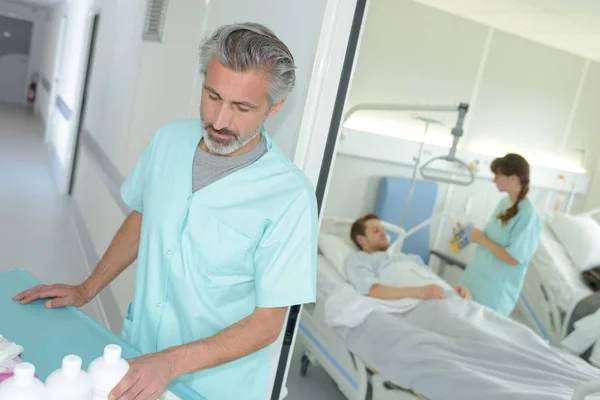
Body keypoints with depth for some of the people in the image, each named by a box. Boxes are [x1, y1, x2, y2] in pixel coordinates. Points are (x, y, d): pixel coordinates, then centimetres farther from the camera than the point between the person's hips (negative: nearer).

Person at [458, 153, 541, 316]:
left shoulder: (528, 214, -20)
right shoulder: (504, 203, 5)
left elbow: (514, 258, -23)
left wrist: (482, 239, -16)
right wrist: (474, 234, 2)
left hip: (496, 290, -7)